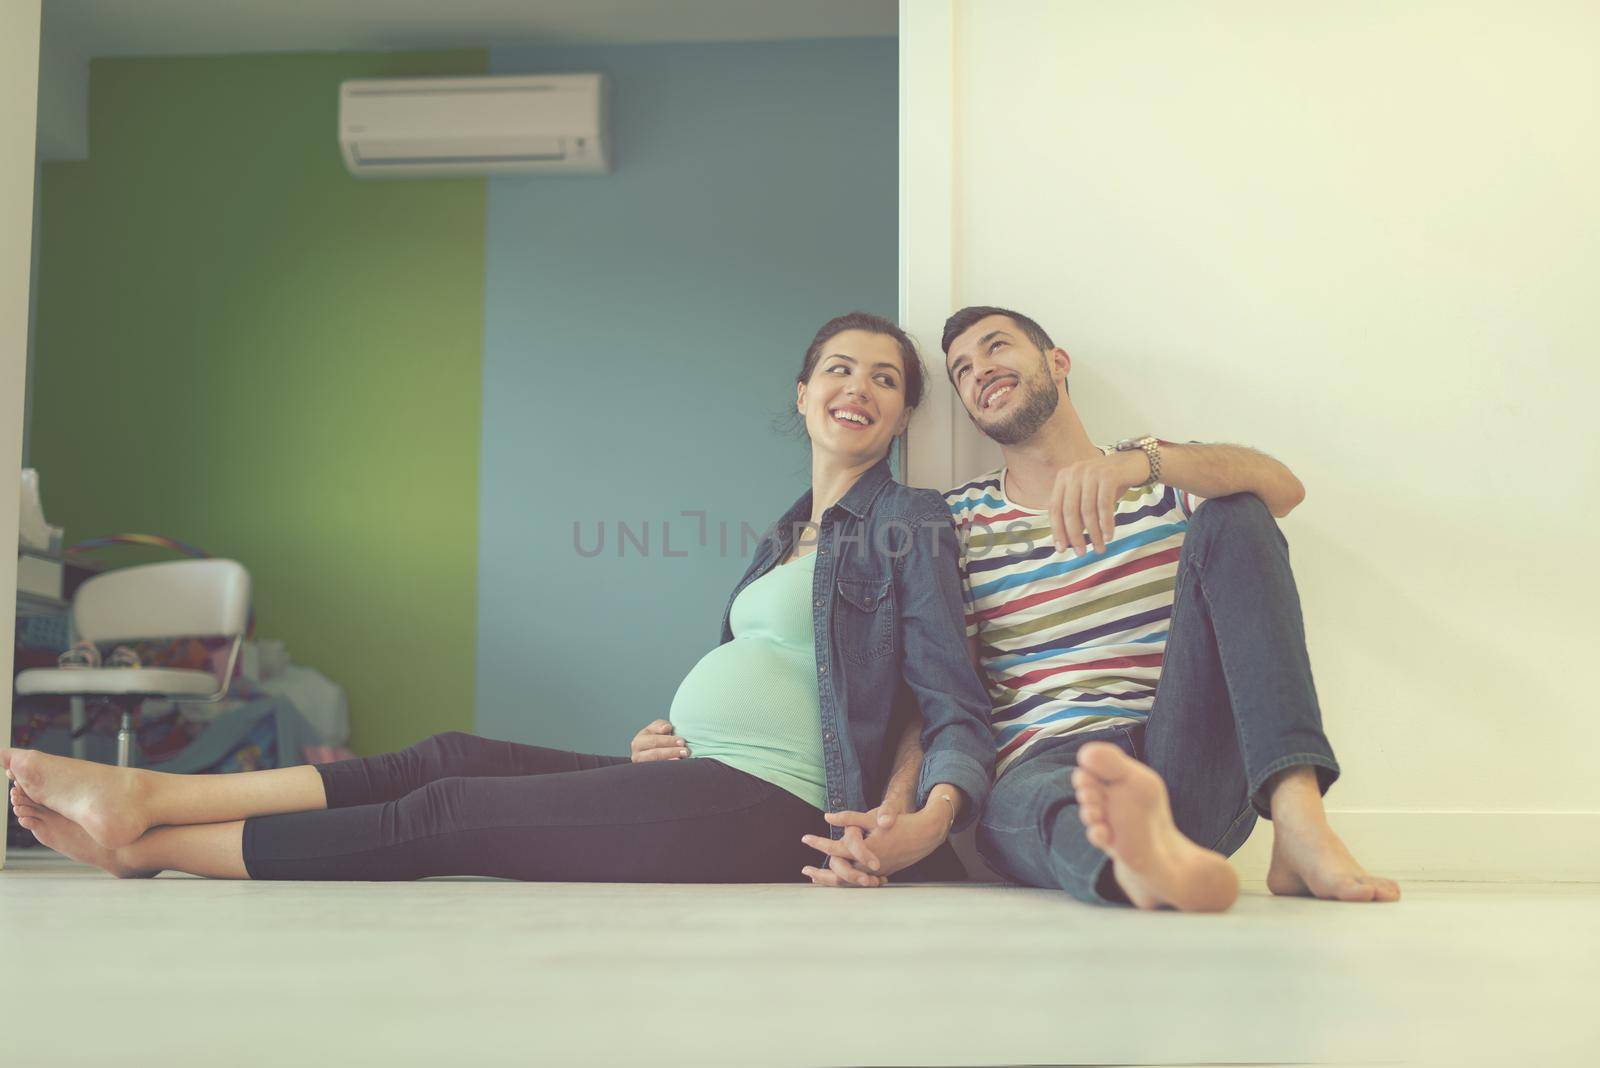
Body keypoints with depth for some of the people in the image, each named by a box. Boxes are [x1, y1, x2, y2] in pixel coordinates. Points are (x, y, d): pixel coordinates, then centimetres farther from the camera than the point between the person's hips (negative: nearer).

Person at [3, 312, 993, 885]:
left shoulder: (911, 520, 0)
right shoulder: (785, 538, 24)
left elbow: (957, 710, -9)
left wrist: (928, 822, -27)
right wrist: (676, 738, 8)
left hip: (762, 810, -7)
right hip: (702, 778, 8)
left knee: (447, 813, -11)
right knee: (453, 757, -5)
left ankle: (147, 845, -3)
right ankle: (141, 797, -4)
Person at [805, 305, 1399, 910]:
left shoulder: (1159, 474, 16)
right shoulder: (958, 520, 17)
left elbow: (1282, 487, -7)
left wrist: (1139, 460, -27)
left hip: (1197, 765, 1)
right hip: (1043, 766, -1)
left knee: (1231, 517, -17)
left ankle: (1298, 821, -34)